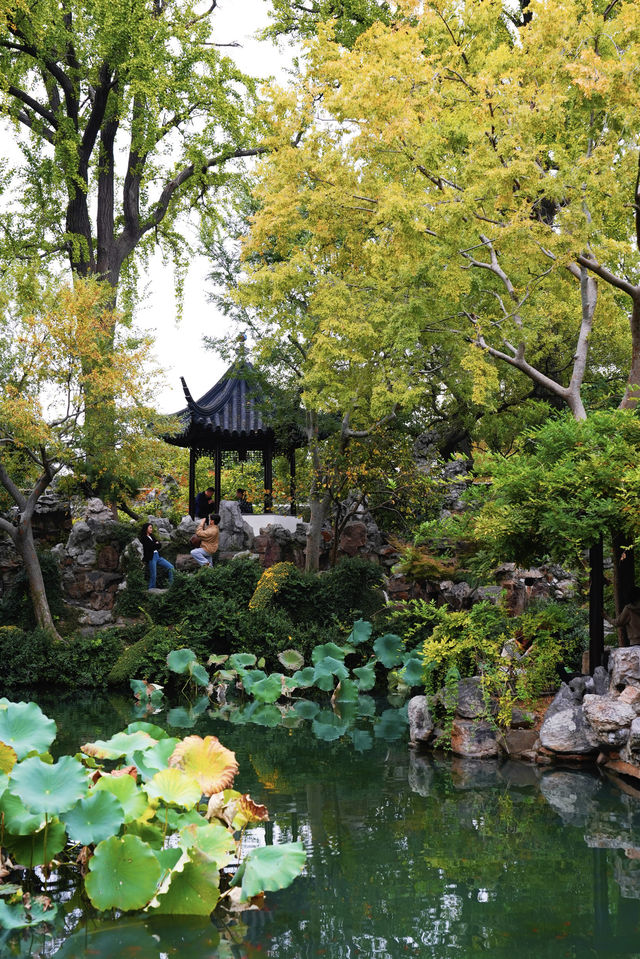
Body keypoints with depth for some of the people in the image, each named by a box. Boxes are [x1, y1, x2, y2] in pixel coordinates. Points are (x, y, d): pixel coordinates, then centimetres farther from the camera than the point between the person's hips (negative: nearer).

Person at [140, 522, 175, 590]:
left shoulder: (152, 536, 19)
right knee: (153, 576, -6)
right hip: (151, 558, -7)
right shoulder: (143, 538, -5)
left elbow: (160, 545, 11)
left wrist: (155, 544, -9)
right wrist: (156, 544, 2)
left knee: (171, 567, -2)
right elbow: (150, 547, -15)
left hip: (158, 556, 7)